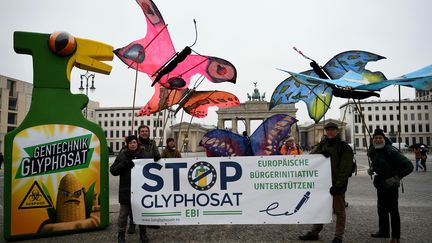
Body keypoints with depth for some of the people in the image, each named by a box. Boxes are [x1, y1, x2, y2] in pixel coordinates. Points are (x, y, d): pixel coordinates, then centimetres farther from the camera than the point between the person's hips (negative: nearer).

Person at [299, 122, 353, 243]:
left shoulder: (344, 147, -8)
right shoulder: (323, 144, 11)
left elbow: (345, 169, -14)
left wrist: (338, 185, -19)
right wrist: (320, 153, -12)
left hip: (337, 184, -6)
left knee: (339, 211, 5)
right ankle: (314, 232, 26)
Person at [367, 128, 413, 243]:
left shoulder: (391, 151, -21)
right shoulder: (372, 151, 2)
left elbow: (408, 166, -22)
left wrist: (396, 178, -23)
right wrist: (372, 168, 4)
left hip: (391, 185, -8)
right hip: (380, 185, 8)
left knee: (393, 210, 2)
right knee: (381, 208, 18)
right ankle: (383, 231, 34)